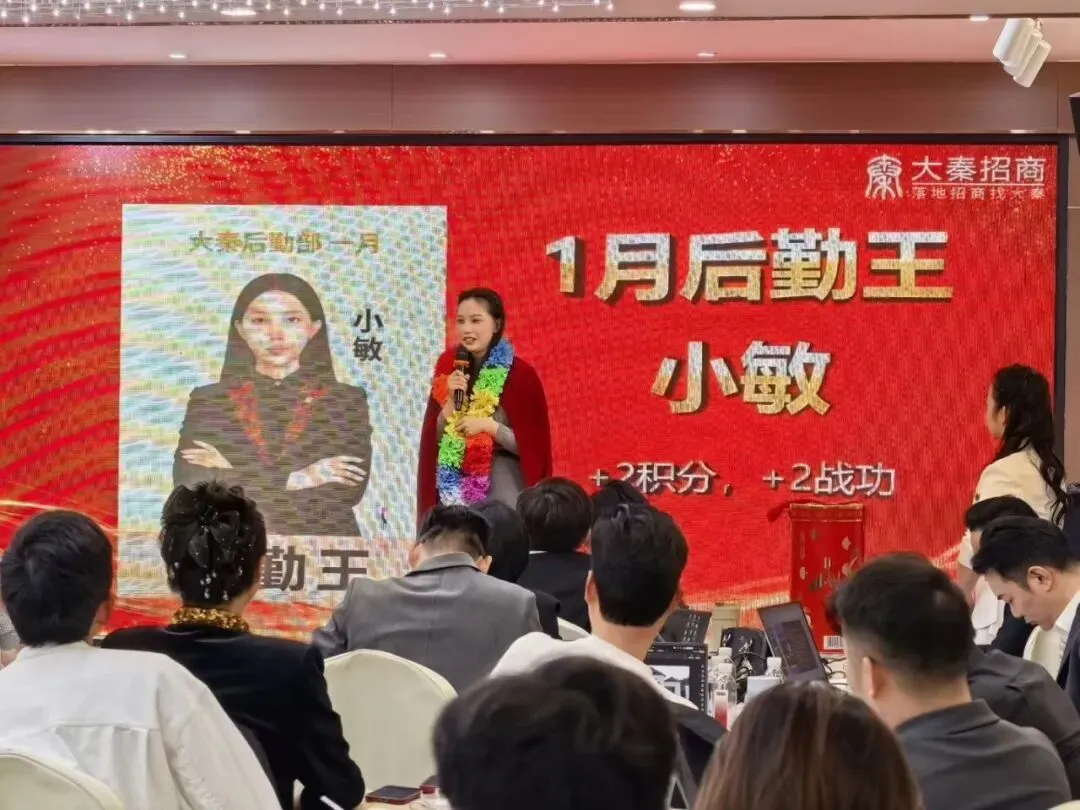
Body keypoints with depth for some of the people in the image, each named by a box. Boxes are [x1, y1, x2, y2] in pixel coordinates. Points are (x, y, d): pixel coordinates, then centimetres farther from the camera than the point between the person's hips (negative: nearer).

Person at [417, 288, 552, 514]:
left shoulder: (520, 374, -8)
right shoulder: (449, 366, 5)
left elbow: (532, 446, -7)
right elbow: (433, 436, 5)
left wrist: (488, 425, -17)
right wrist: (452, 399, -9)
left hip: (503, 486, -3)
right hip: (454, 484, 4)